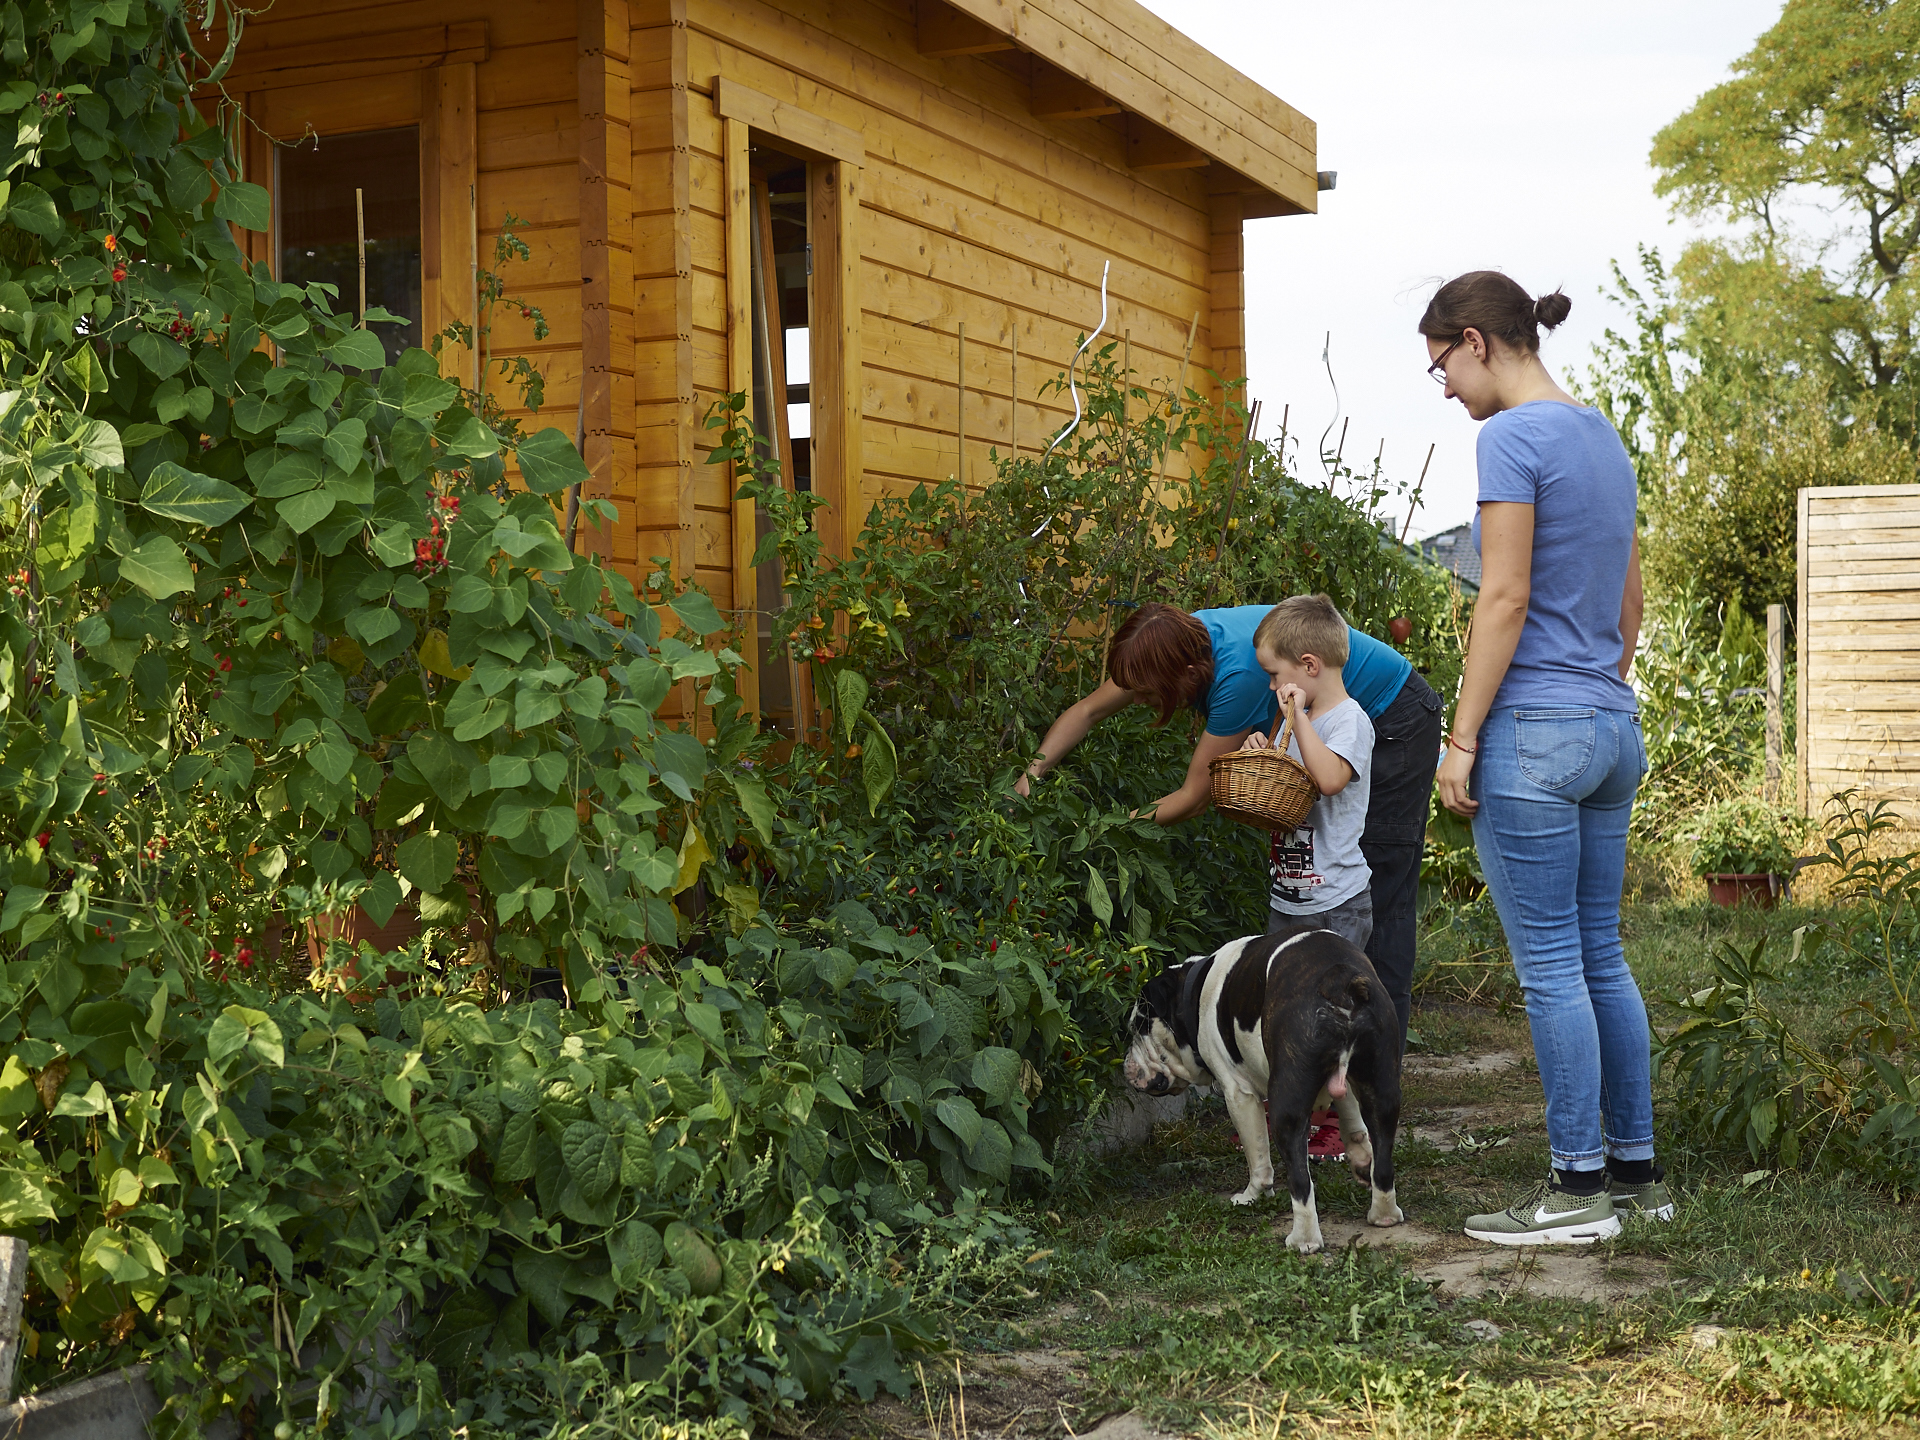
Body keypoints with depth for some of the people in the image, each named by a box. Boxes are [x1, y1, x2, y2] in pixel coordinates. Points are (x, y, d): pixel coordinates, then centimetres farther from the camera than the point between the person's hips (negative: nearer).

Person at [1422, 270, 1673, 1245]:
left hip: (1533, 727, -9)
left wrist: (1463, 740, -13)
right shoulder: (1604, 439, 15)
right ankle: (1636, 1171, 19)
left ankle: (1578, 1188, 3)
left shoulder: (1512, 437, -11)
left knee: (1550, 967, -3)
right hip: (1613, 727, 9)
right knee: (1600, 956, 14)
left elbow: (1505, 598, -16)